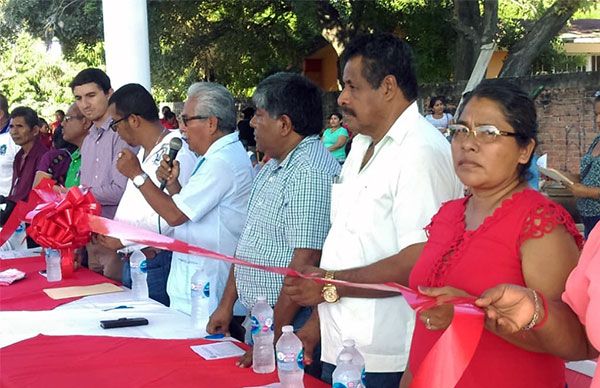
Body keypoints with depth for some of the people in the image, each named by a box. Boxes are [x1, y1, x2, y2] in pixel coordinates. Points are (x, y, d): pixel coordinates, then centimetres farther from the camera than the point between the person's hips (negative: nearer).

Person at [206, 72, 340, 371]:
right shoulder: (273, 166, 11)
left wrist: (273, 337, -22)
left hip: (289, 326, -9)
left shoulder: (312, 174, -20)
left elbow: (305, 263, -25)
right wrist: (227, 304, 13)